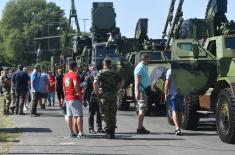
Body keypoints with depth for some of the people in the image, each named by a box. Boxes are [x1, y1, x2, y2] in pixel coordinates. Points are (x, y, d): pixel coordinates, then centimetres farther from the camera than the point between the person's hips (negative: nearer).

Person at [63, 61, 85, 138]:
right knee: (79, 115, -5)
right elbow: (76, 85, -25)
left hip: (67, 98, 8)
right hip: (75, 98, -8)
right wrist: (80, 94, -18)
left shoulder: (65, 76, 14)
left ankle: (72, 132, 10)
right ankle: (80, 133, -9)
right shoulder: (75, 75, -11)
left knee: (69, 116, 8)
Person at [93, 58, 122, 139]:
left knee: (105, 114, 1)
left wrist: (97, 92, -7)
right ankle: (112, 132, 12)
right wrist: (115, 90, 9)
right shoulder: (115, 73, 9)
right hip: (113, 95, 4)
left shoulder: (101, 72, -3)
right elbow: (120, 83, 4)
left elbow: (95, 82, -16)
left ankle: (108, 132, -3)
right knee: (113, 114, 10)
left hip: (104, 95, -3)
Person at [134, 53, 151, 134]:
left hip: (145, 90, 10)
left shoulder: (144, 67, 17)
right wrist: (137, 92, -25)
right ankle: (140, 128, -9)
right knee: (142, 109, -10)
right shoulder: (140, 67, -13)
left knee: (143, 109, 11)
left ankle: (141, 127, 16)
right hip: (141, 91, -10)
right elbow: (137, 81, -19)